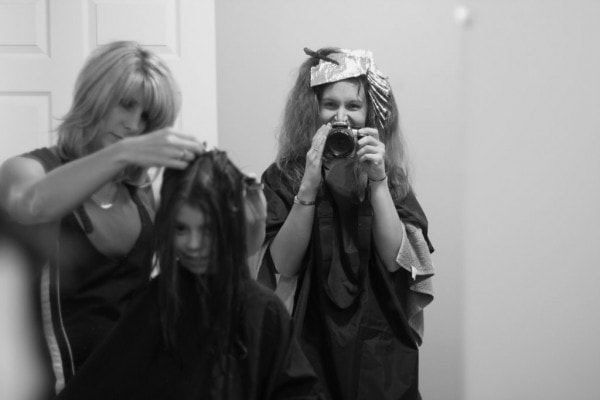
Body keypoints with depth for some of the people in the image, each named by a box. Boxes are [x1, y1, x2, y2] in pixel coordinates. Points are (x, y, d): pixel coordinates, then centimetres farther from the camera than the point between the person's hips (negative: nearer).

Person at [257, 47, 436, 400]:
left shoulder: (391, 178, 3)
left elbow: (397, 261, -8)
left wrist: (378, 182, -17)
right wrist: (309, 186, -20)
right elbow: (283, 266, -11)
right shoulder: (282, 179, -2)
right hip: (309, 353, -1)